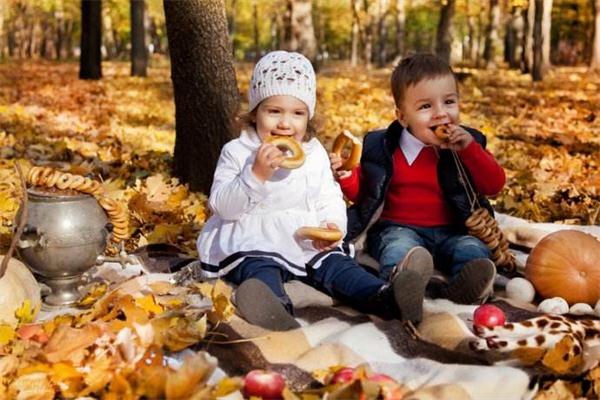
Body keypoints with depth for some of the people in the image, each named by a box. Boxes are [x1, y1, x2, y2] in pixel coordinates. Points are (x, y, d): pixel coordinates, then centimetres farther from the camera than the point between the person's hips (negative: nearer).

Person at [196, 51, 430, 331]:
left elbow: (330, 199, 14)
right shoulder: (236, 152, 1)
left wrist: (333, 224, -10)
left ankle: (384, 297, -45)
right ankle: (275, 308, -65)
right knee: (261, 272, -34)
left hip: (310, 243, 4)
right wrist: (256, 175, -21)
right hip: (253, 244, -3)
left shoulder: (315, 154, 13)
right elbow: (222, 206, -6)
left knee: (336, 265, -22)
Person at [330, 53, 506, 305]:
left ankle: (462, 287, -54)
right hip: (398, 229, -2)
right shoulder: (382, 148, 4)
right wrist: (346, 176, -10)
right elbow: (362, 193, 13)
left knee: (474, 251, -26)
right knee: (399, 247, -33)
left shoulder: (469, 145, 6)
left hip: (451, 233, 2)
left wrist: (470, 149, -14)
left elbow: (495, 185, -3)